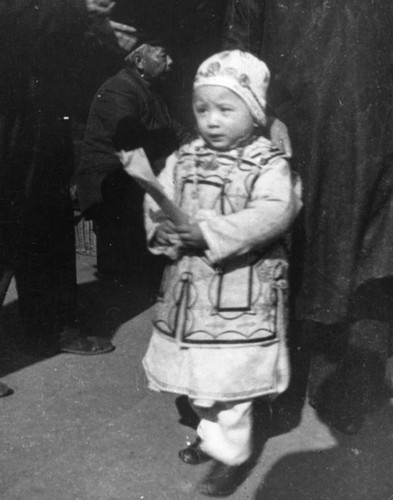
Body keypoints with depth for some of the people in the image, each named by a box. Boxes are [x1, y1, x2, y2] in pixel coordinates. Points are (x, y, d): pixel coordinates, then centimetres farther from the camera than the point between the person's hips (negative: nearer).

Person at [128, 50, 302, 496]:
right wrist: (164, 229, -20)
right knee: (198, 376, 19)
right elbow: (158, 200, 3)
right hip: (188, 288, 6)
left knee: (227, 378, 3)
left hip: (241, 295, -6)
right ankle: (212, 434, 44)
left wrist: (209, 232, -33)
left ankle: (233, 454, 27)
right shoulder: (184, 158, 6)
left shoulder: (269, 164, -10)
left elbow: (274, 213, -25)